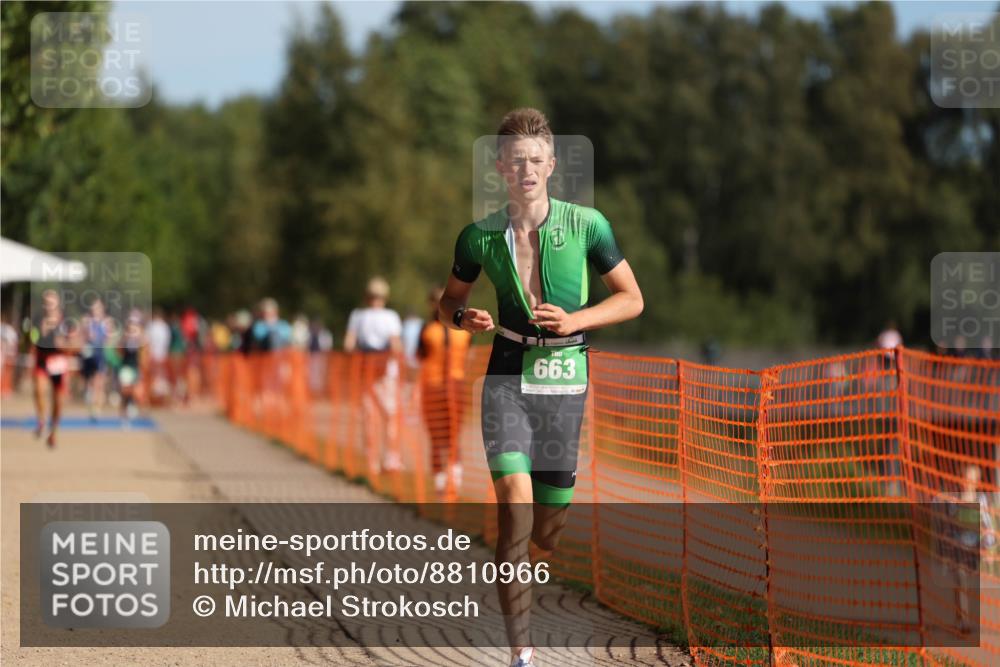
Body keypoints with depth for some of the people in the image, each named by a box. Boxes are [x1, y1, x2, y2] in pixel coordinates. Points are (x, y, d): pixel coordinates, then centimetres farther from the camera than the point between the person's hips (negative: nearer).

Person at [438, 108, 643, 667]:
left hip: (566, 376, 1)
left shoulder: (586, 225, -3)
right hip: (509, 374, -1)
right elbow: (450, 300, 16)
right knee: (514, 499, -20)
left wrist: (574, 320, -11)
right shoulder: (480, 237, 0)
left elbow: (632, 300, 4)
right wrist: (464, 318, -8)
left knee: (549, 527, 6)